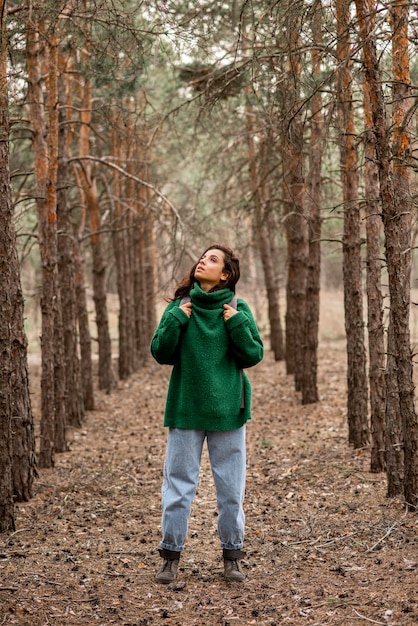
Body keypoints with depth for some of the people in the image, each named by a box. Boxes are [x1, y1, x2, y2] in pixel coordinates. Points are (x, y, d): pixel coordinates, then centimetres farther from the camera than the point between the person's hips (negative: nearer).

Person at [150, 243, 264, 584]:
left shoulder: (237, 309, 0)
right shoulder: (180, 306, 2)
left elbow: (254, 355, -3)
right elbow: (161, 354, -2)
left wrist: (237, 323, -14)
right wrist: (176, 320, -13)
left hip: (227, 409, -1)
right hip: (185, 408, 1)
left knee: (231, 486, 8)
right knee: (179, 483, 6)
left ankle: (232, 554, 21)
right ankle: (171, 553, 18)